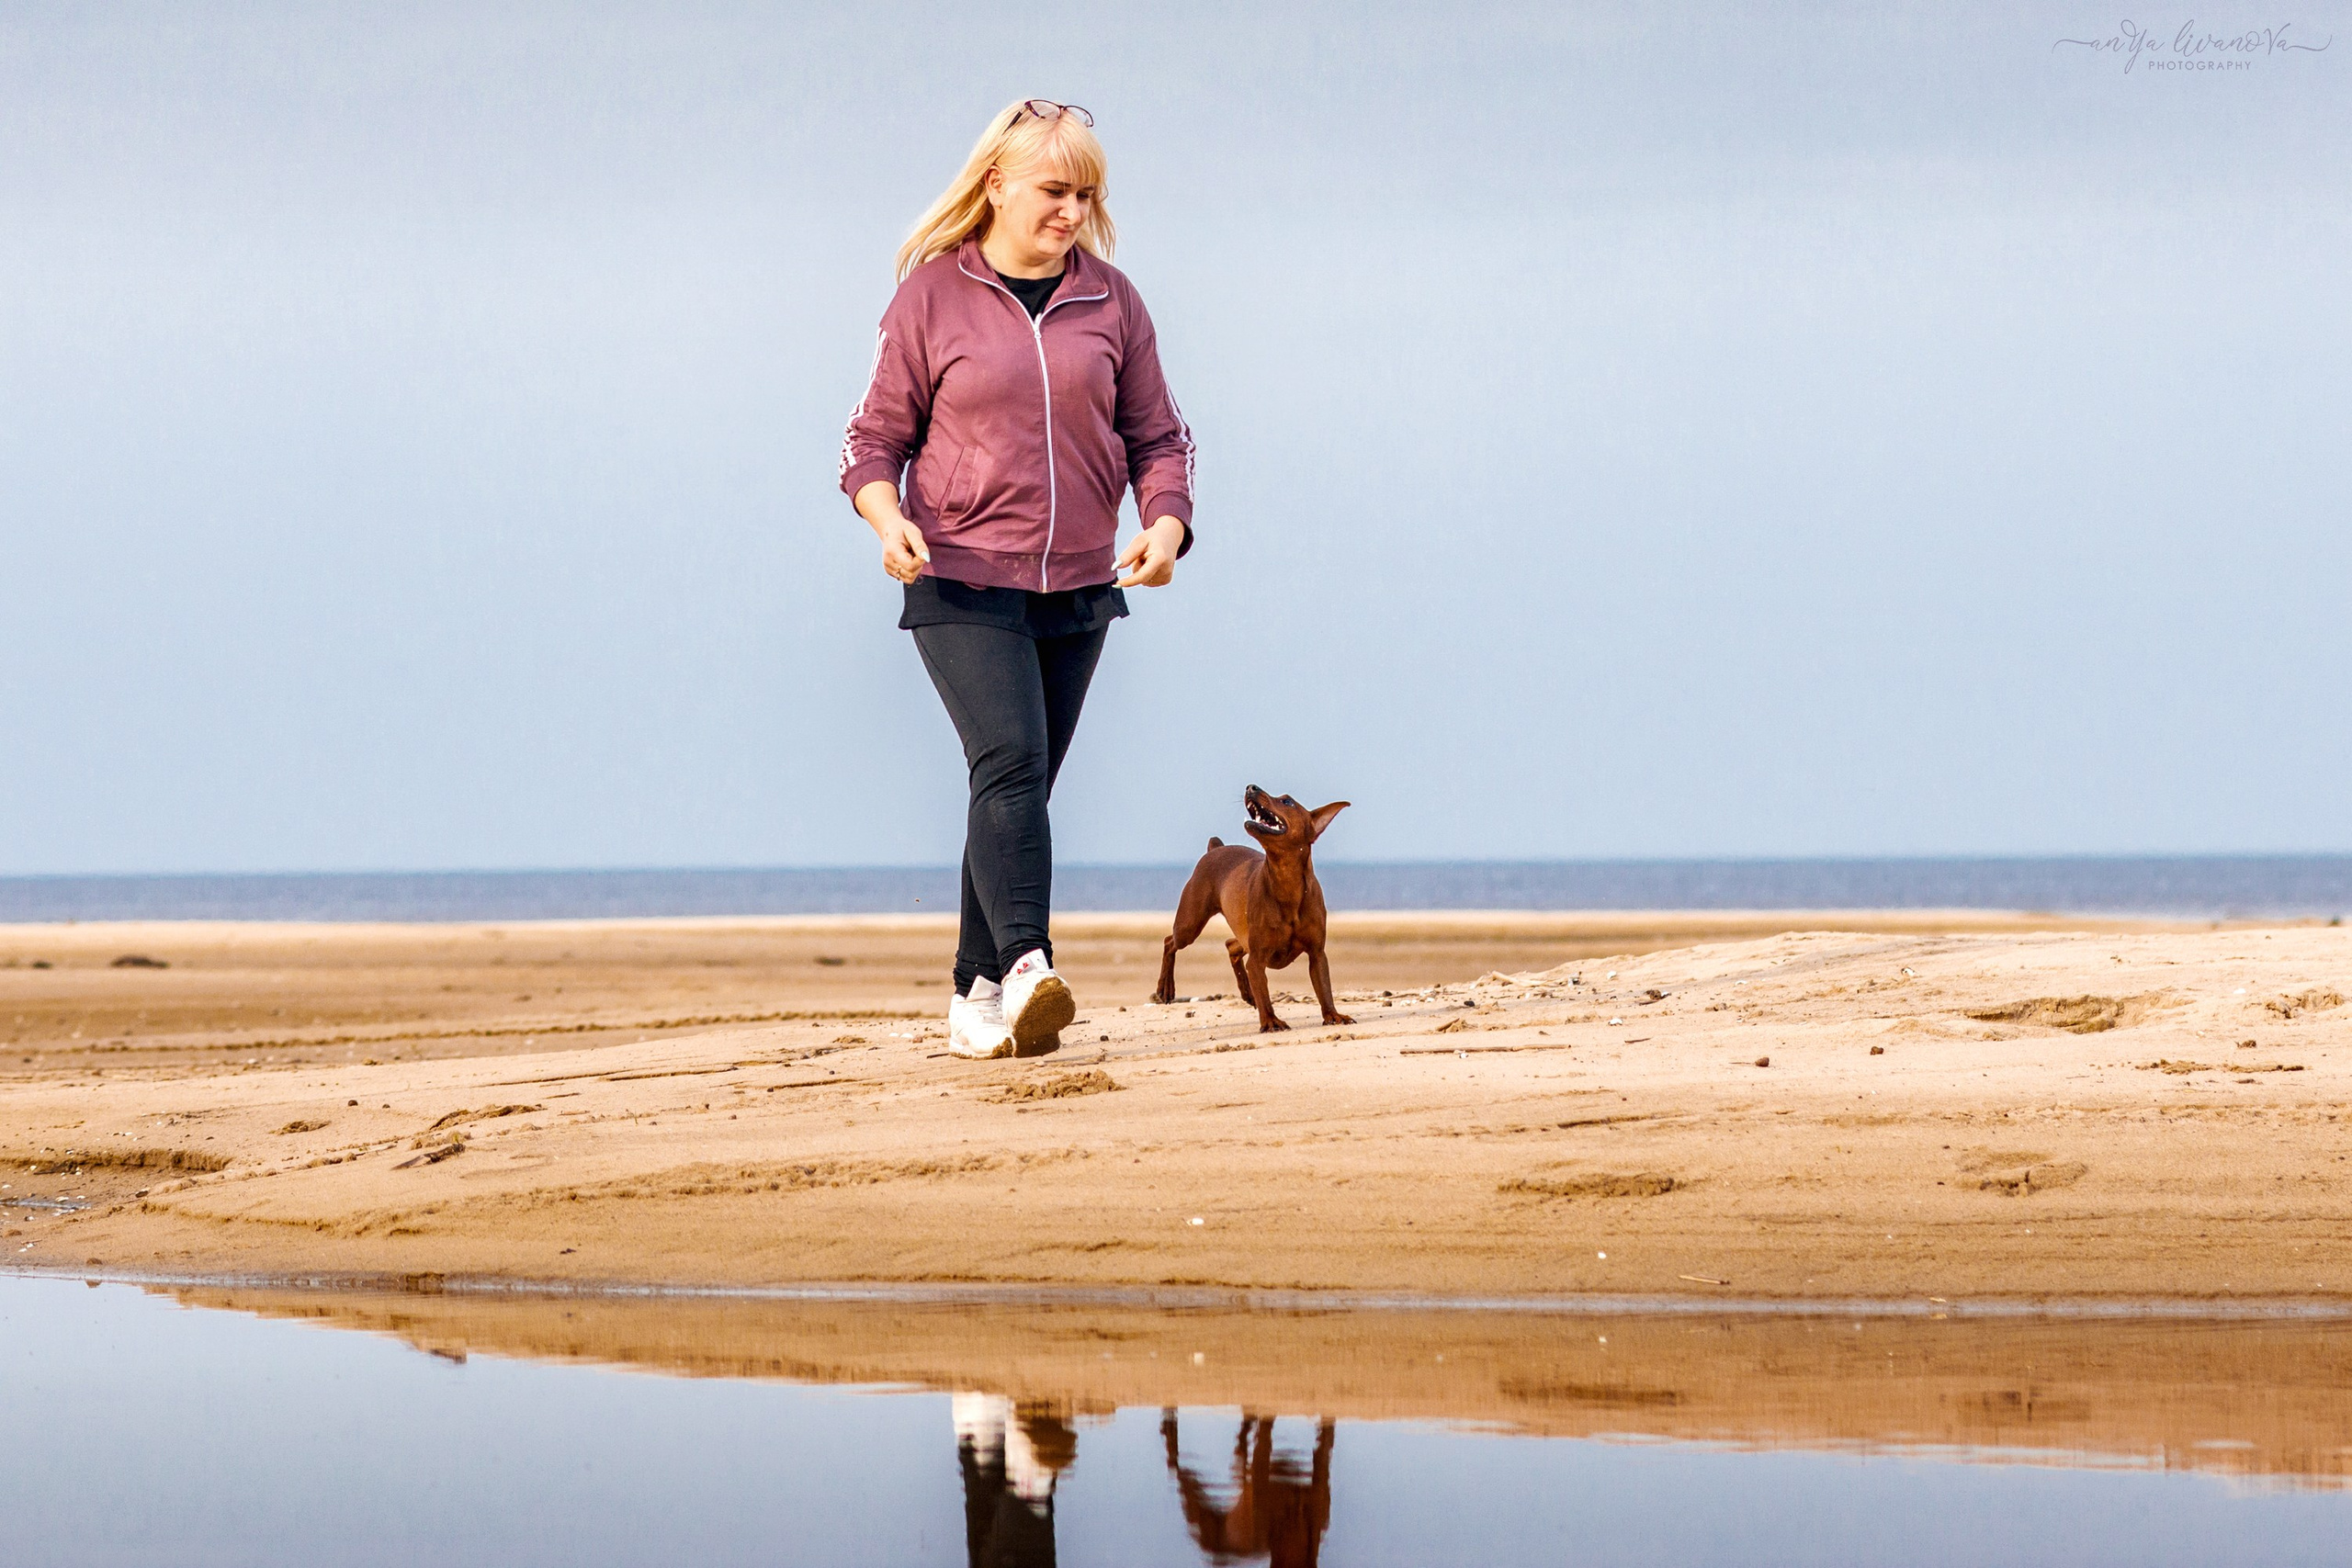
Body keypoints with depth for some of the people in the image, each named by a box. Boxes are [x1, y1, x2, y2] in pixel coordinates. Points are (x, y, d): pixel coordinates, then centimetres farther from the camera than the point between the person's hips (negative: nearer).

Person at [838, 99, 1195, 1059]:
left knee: (1024, 788, 8)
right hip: (961, 583, -4)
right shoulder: (933, 295, -1)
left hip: (1077, 588, 4)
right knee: (1008, 763, -22)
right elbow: (876, 435, 3)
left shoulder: (1109, 299, 8)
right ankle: (1025, 970, -34)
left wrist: (1166, 522, -8)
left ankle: (978, 998, 15)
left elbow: (1156, 436, 12)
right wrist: (886, 515, -17)